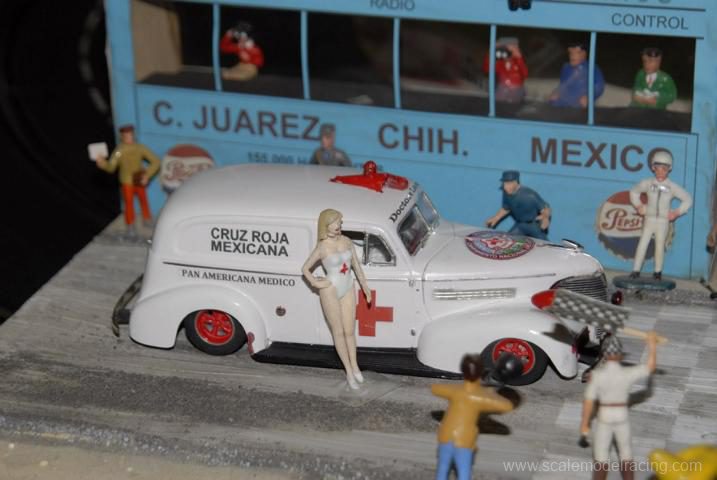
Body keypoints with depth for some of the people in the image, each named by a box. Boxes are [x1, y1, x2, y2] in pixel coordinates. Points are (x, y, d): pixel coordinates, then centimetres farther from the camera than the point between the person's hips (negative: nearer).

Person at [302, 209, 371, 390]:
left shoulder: (346, 241, 1)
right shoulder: (322, 248, -13)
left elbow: (356, 265, 10)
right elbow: (305, 268, -4)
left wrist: (365, 286, 13)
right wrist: (315, 283, -11)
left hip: (347, 290, 4)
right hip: (330, 291, -4)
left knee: (349, 331, 11)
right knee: (338, 332, 6)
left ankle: (354, 366, 25)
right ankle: (349, 372, 13)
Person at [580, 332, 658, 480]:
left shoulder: (597, 374, -19)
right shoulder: (628, 374, -16)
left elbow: (589, 401, -14)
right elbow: (651, 366, 0)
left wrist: (584, 424, -4)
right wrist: (652, 344, 10)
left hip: (604, 418, -2)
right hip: (622, 418, 2)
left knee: (601, 458, 8)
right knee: (626, 456, 19)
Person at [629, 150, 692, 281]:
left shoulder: (672, 187, -2)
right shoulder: (648, 184, 2)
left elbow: (687, 199, 5)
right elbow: (634, 191, 20)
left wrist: (677, 212, -1)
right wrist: (638, 205, 10)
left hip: (663, 221, -1)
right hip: (649, 219, 1)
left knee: (660, 246, 2)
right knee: (642, 244, -4)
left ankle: (658, 271, 14)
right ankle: (636, 270, 0)